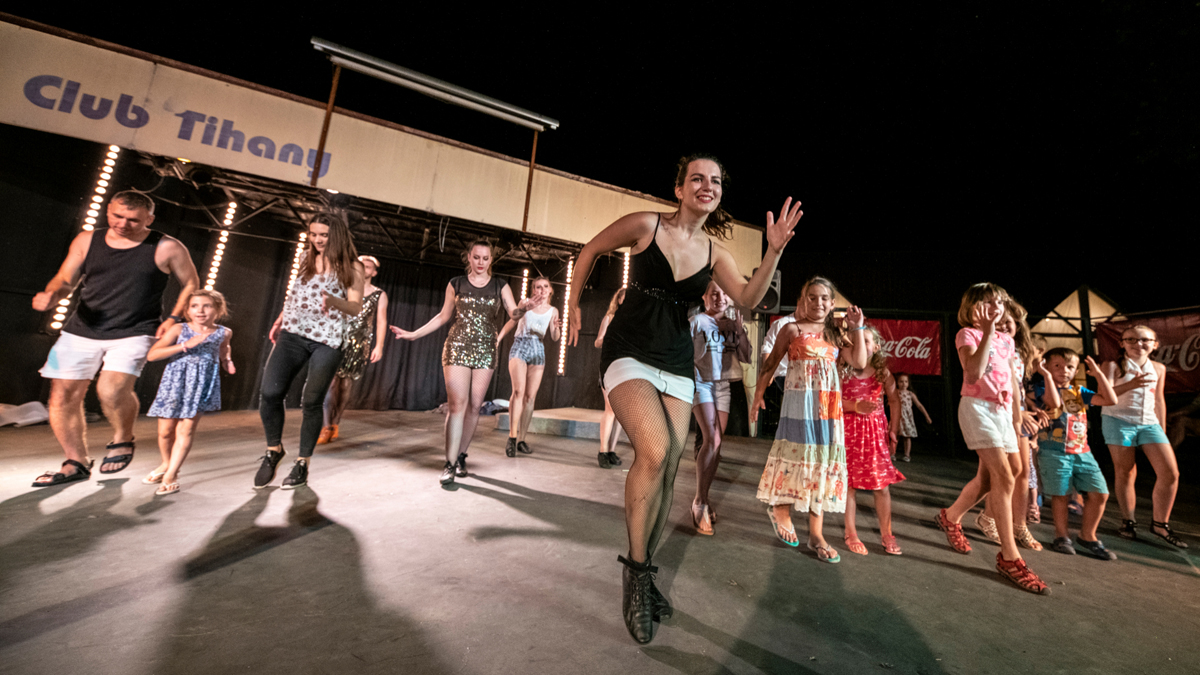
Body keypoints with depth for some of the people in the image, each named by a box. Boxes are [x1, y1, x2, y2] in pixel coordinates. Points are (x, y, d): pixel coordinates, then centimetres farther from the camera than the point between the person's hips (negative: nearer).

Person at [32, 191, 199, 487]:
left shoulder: (167, 248, -4)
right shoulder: (87, 240, 7)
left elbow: (190, 283, 4)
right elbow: (64, 280, 13)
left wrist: (174, 318, -5)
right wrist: (51, 295, -10)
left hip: (133, 333, -5)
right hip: (80, 331, 5)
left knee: (112, 391, -22)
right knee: (62, 396, 4)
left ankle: (123, 440, 8)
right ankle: (76, 464, 19)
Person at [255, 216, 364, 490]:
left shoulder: (352, 267, 2)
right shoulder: (306, 258, 15)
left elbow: (356, 307, -4)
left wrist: (334, 301, -24)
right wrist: (280, 320, 23)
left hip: (328, 341, -3)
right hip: (292, 334, 4)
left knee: (312, 401, -1)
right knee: (270, 393, -8)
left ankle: (303, 463, 15)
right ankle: (274, 449, 16)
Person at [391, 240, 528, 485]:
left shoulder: (500, 286, 7)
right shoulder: (456, 284, 8)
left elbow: (513, 313, -6)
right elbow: (443, 316, 14)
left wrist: (524, 307, -29)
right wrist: (413, 334, 10)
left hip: (485, 350, 1)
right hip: (457, 347, -1)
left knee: (474, 406, 3)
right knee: (457, 404, -9)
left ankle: (461, 456, 17)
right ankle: (450, 464, -5)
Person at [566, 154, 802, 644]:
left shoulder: (713, 252, 7)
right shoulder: (645, 225, -5)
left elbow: (748, 300, -3)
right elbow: (590, 250, 7)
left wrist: (774, 252, -15)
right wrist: (574, 305, 6)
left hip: (677, 365, 5)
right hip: (629, 354, -5)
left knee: (667, 473, 5)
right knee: (654, 451, -26)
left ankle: (643, 571, 27)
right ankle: (636, 571, -1)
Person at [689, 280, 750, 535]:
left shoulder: (732, 325, 13)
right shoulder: (697, 321, -2)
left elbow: (746, 357, 5)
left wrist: (740, 329, -4)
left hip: (723, 385, 5)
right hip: (701, 382, -5)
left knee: (715, 444, 5)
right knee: (711, 440, -17)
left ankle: (703, 499, 17)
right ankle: (699, 501, -8)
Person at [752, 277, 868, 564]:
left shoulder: (836, 332, 15)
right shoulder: (792, 329, 3)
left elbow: (859, 362, 5)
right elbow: (771, 363, 3)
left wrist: (857, 328, 3)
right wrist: (758, 395, -3)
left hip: (829, 405, 4)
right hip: (799, 401, -4)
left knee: (824, 459, 4)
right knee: (795, 453, -3)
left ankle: (816, 533, 13)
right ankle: (780, 509, 22)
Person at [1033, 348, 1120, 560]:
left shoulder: (1079, 391, 14)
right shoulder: (1042, 390, -4)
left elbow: (1111, 399, 6)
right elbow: (1054, 401, -24)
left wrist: (1098, 373, 3)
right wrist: (1047, 375, -22)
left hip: (1081, 452, 6)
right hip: (1053, 452, -6)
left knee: (1099, 493, 3)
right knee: (1059, 494, 0)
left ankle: (1088, 536, 21)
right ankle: (1061, 536, 16)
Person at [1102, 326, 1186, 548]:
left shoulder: (1158, 368, 12)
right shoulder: (1113, 366, -3)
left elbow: (1159, 399, 18)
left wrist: (1162, 430, 18)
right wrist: (1129, 385, -32)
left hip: (1149, 423, 5)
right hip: (1118, 421, -5)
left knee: (1170, 473, -2)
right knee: (1125, 473, 1)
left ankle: (1159, 523, 13)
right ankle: (1128, 521, 13)